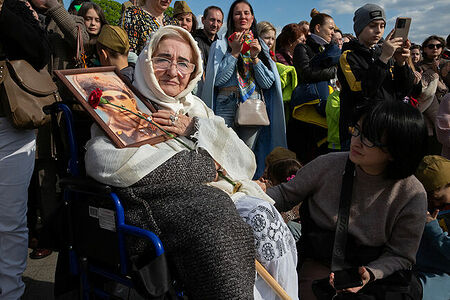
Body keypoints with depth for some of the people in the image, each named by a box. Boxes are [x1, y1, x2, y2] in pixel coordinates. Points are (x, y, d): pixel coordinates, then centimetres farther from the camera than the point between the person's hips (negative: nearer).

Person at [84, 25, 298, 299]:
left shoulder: (198, 109, 21)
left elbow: (247, 163, 11)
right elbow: (105, 165, -16)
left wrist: (196, 129, -3)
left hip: (215, 195, 5)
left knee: (263, 214, -23)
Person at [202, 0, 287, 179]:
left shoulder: (261, 47, 17)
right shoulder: (220, 45, 9)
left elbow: (268, 83, 7)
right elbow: (217, 80, -5)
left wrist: (255, 58, -4)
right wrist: (234, 53, -6)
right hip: (227, 107, -2)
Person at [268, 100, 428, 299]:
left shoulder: (412, 195, -12)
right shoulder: (328, 165, -10)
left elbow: (400, 255, -4)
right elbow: (285, 195, 1)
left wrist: (371, 274, -22)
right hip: (318, 266, -1)